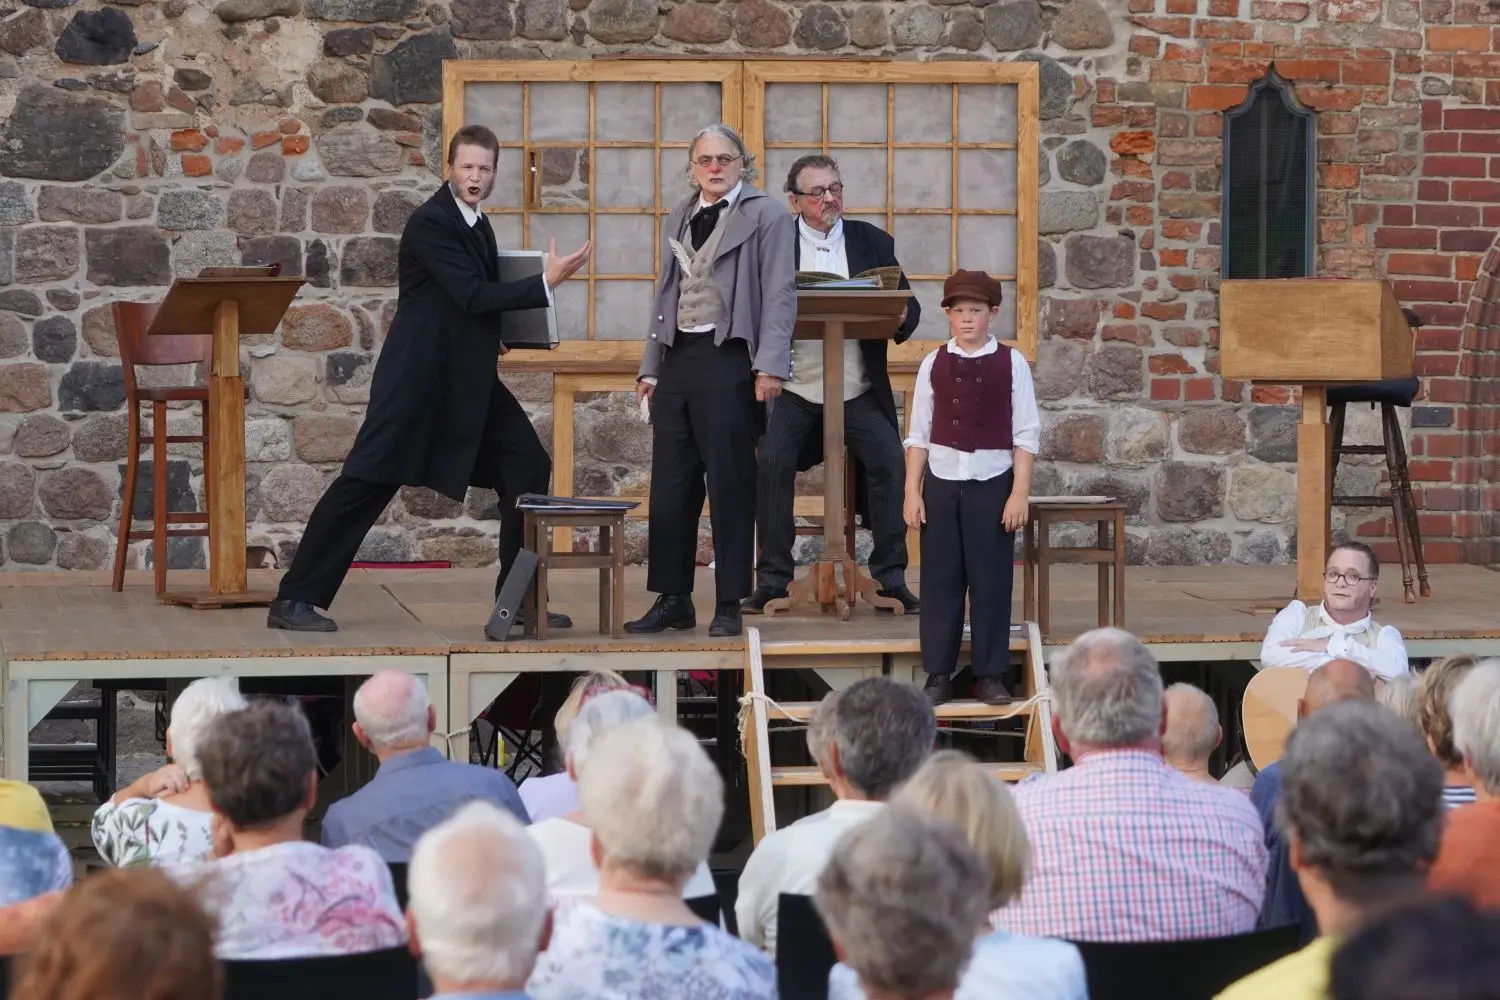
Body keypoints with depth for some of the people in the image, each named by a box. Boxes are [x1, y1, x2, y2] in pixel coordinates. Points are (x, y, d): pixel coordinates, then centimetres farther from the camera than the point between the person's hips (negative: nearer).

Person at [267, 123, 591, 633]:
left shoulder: (475, 221, 13)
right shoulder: (431, 222, -15)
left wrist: (496, 334, 7)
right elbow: (471, 295, -23)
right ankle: (295, 599, -3)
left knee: (529, 468, 4)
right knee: (367, 480, -8)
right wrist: (546, 283, -22)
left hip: (469, 380, 9)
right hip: (418, 378, -9)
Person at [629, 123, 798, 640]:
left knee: (730, 485, -3)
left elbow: (779, 294, -6)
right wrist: (650, 366, 15)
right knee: (670, 485, 6)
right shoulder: (677, 220, 20)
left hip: (729, 361, -6)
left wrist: (770, 365, -16)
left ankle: (729, 605, 2)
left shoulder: (765, 216, 1)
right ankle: (673, 599, 13)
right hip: (677, 360, 6)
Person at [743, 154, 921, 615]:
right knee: (772, 461, -20)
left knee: (889, 459, -17)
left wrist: (901, 318, -15)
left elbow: (908, 304, 9)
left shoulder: (873, 242, 10)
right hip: (794, 390, -1)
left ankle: (891, 575, -6)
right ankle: (773, 576, -9)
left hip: (859, 391, 1)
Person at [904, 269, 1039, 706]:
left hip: (992, 482, -1)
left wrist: (1019, 493, -7)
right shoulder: (933, 364, 4)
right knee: (940, 579, 3)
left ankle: (991, 675, 8)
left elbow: (1026, 435, -1)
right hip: (941, 480, 2)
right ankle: (938, 675, 9)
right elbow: (918, 435, 6)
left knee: (991, 580, 1)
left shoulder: (1011, 363, -1)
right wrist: (912, 492, 1)